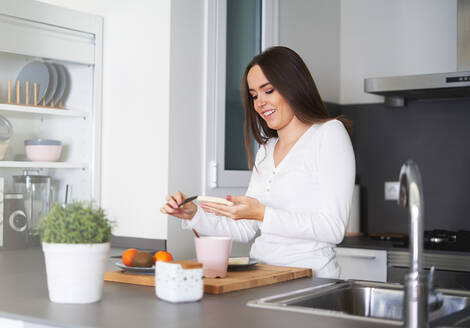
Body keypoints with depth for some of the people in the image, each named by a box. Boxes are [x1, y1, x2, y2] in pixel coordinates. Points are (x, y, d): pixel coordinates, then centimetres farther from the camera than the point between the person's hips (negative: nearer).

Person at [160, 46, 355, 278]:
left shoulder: (329, 134, -3)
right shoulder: (266, 151, 18)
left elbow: (333, 229, -12)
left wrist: (262, 214, -19)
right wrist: (194, 214, 4)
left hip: (309, 277, -6)